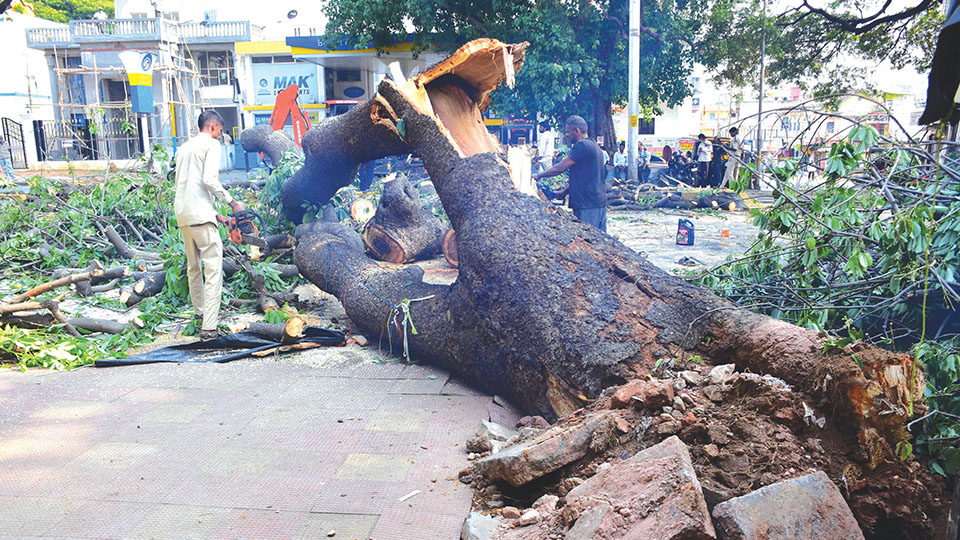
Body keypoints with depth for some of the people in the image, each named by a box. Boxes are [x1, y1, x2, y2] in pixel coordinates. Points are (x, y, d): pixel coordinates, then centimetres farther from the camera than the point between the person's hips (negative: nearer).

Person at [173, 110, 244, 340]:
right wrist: (232, 202, -5)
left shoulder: (184, 148, 22)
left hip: (181, 212, 9)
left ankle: (200, 310, 36)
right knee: (213, 268, -10)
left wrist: (214, 214, 23)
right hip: (200, 212, -9)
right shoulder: (211, 144, -1)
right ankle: (208, 327, -17)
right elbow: (209, 180, -15)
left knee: (193, 266, 22)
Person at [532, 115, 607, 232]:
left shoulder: (581, 145, -13)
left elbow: (560, 168, -13)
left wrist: (538, 175, -1)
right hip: (601, 202, 10)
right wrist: (564, 192, 22)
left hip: (587, 206, -10)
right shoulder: (594, 146, 19)